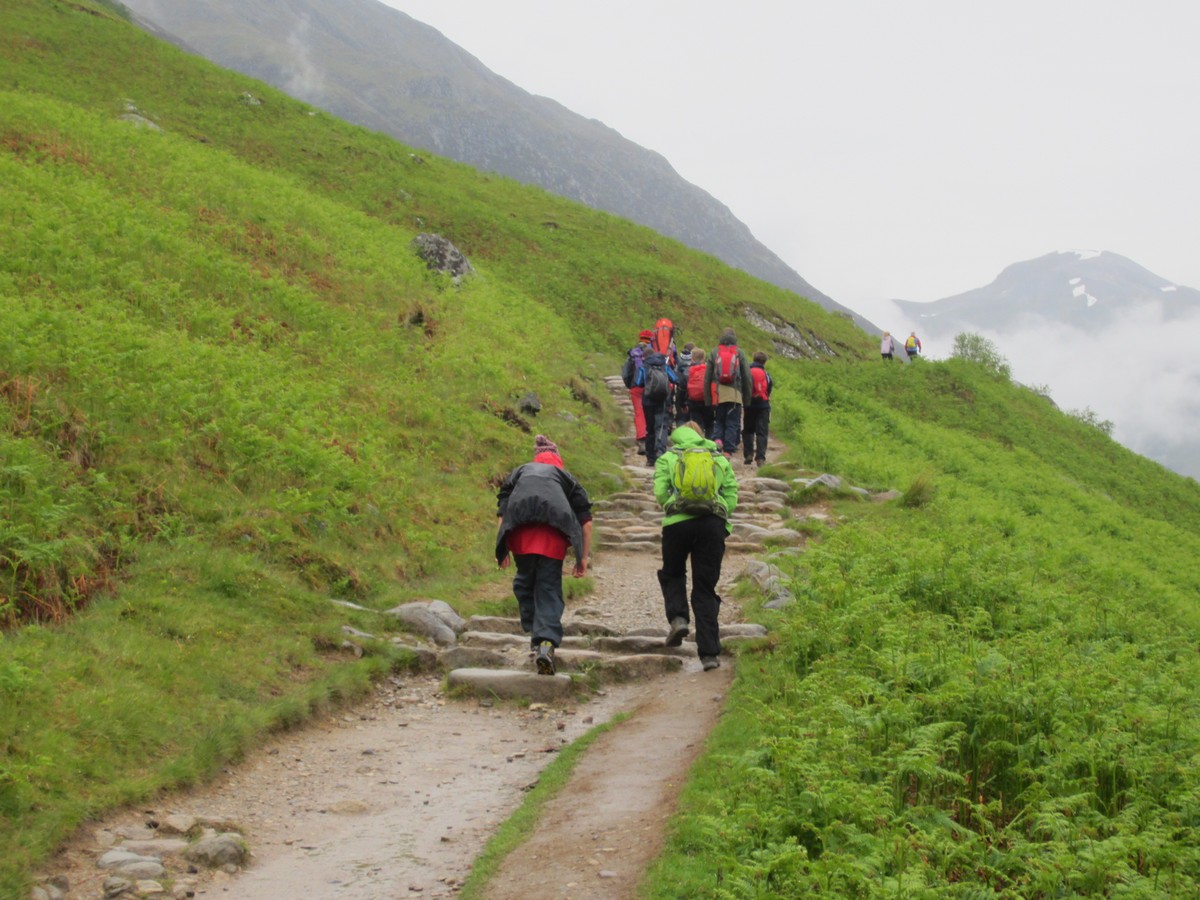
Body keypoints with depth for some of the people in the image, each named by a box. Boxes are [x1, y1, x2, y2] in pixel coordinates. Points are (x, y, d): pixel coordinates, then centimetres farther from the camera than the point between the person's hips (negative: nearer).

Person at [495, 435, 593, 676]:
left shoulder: (518, 472, 33)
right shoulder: (566, 477, 30)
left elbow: (502, 511, 20)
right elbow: (585, 519, 21)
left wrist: (501, 549, 19)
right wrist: (584, 557, 21)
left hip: (520, 529, 1)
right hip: (555, 530, -1)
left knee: (525, 581, 21)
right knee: (549, 588, -1)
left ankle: (533, 631, 19)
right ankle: (547, 641, -19)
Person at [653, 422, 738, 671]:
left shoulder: (667, 459, 13)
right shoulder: (721, 460, 19)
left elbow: (660, 492, 0)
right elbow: (732, 498, 9)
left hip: (678, 523, -1)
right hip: (713, 524, 1)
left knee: (672, 574, 23)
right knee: (705, 588, 6)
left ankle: (677, 618, -3)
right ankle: (709, 652, 2)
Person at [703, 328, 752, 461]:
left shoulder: (714, 353, 6)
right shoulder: (740, 353, 4)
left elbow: (707, 377, 6)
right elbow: (747, 377, 5)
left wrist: (707, 398, 11)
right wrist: (747, 398, 12)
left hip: (718, 394, 1)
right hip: (735, 394, -1)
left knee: (718, 421, 15)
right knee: (732, 424, 3)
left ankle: (717, 439, -12)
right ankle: (728, 451, -3)